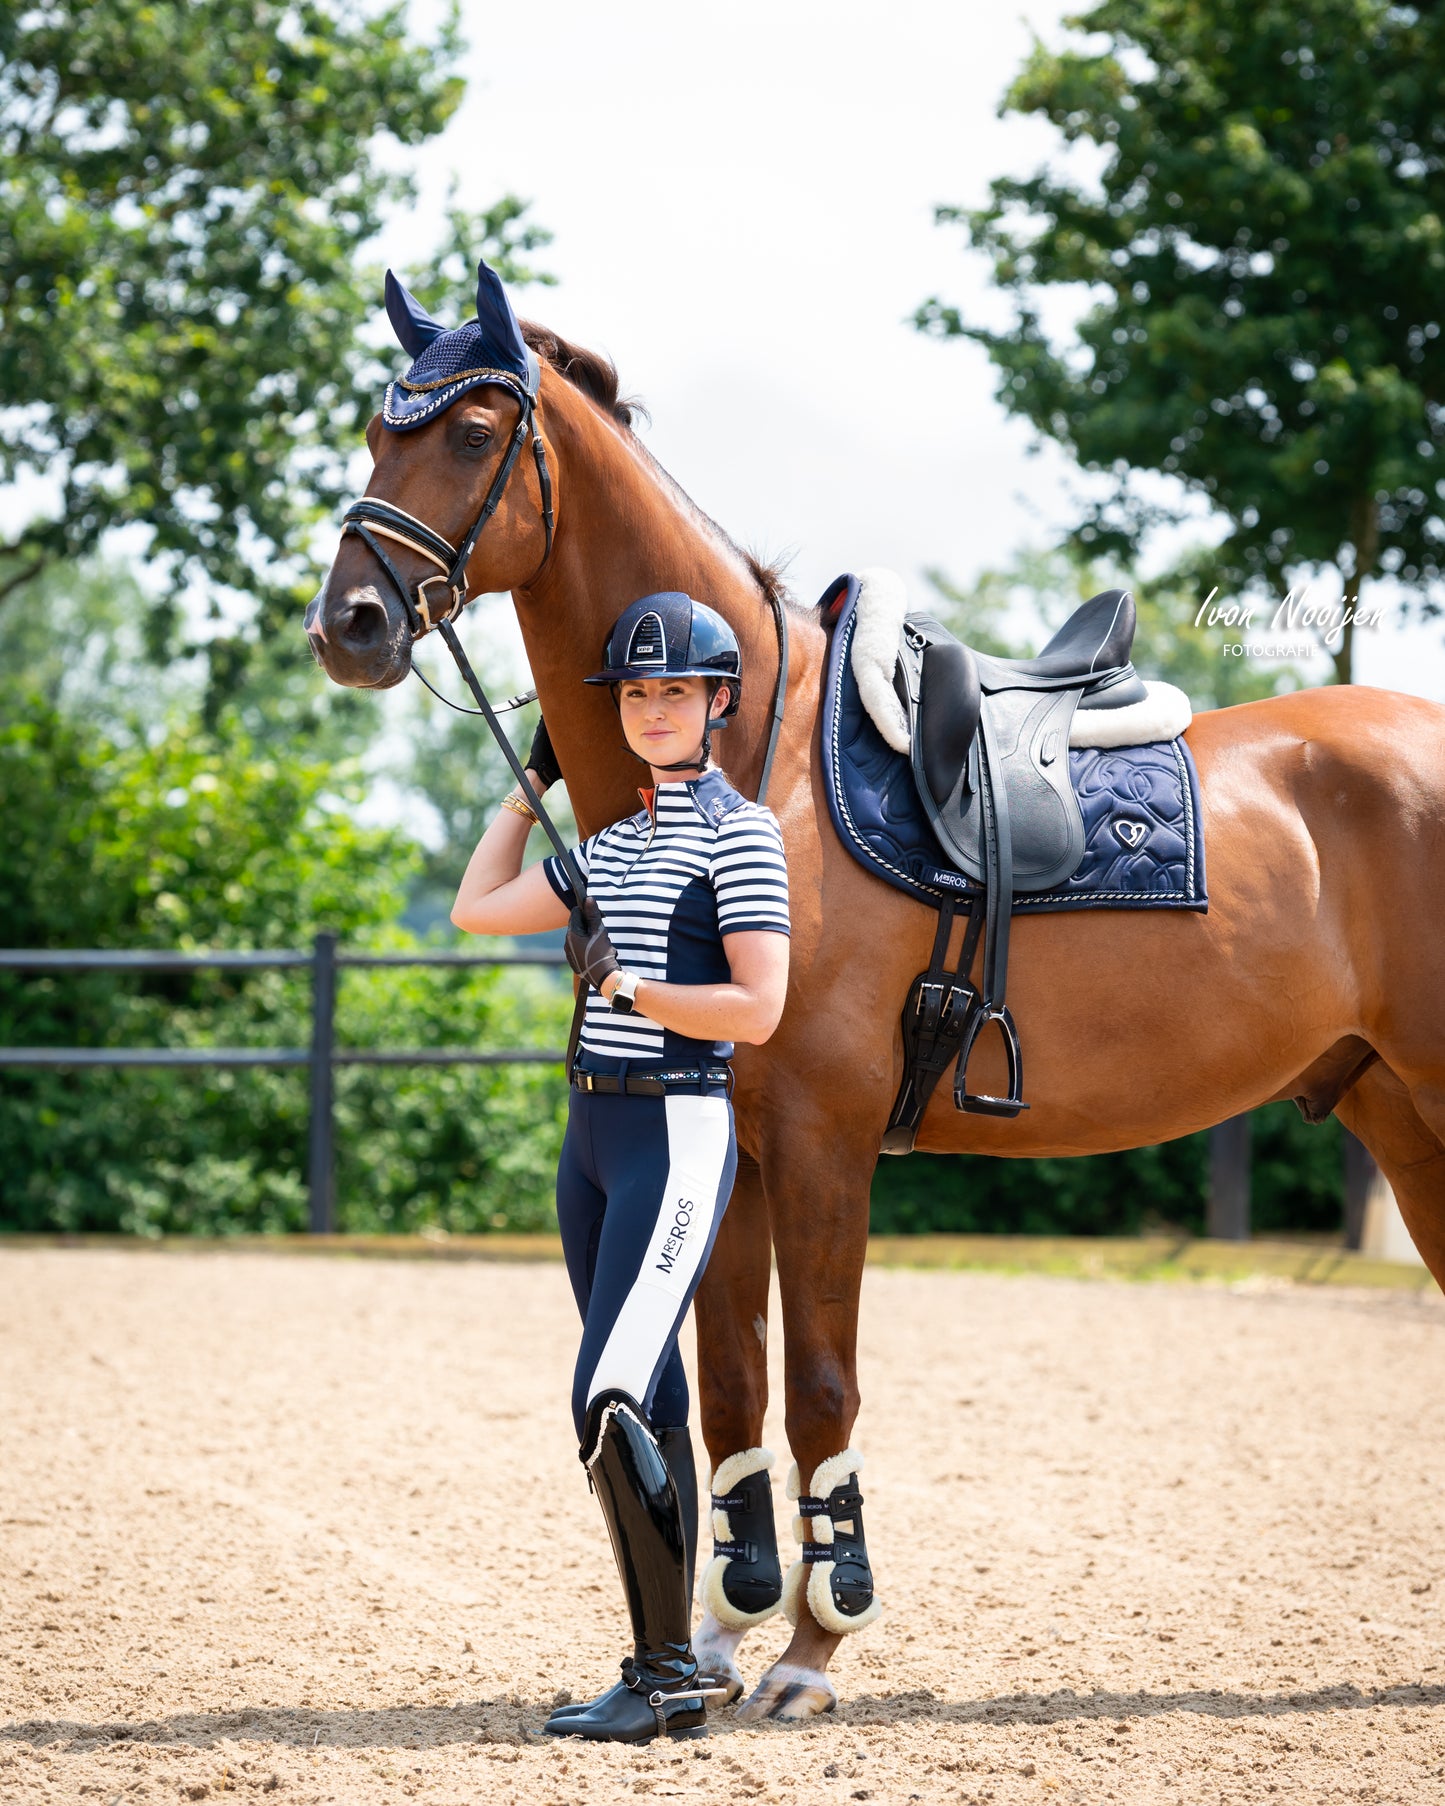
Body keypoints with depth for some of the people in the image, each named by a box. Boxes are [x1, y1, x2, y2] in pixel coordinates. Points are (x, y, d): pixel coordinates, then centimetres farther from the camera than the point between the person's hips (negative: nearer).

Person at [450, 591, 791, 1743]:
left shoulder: (739, 832, -7)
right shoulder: (613, 842, 16)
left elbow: (758, 1009, -15)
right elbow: (478, 910, 24)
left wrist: (623, 983, -12)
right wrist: (536, 778, 26)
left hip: (679, 1130, -8)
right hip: (593, 1128, 8)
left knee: (610, 1400, -17)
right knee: (643, 1402, 10)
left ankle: (670, 1678, -11)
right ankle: (669, 1669, 16)